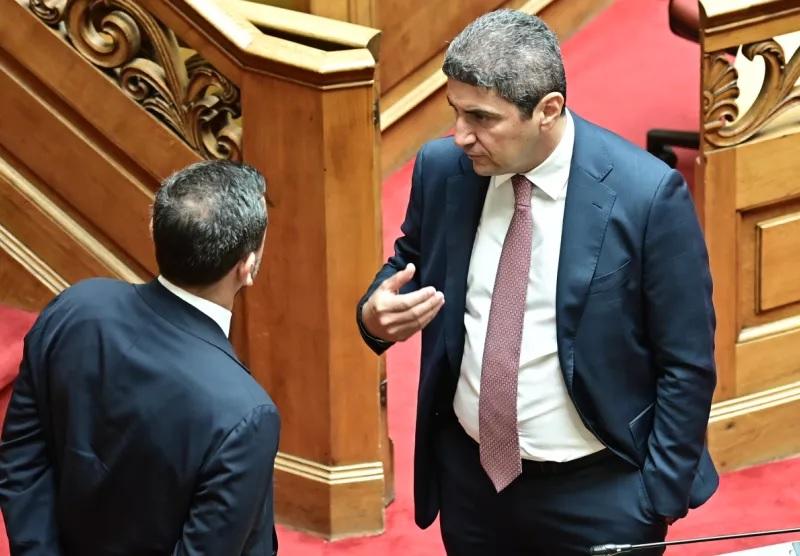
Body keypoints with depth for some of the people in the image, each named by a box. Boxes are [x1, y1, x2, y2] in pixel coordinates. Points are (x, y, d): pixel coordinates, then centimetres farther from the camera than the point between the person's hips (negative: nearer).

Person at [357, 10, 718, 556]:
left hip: (597, 495, -4)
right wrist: (378, 315, -10)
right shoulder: (441, 168, -6)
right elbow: (410, 268, 12)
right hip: (469, 475, 4)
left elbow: (686, 367, -11)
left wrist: (658, 507, -11)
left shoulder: (647, 194, -18)